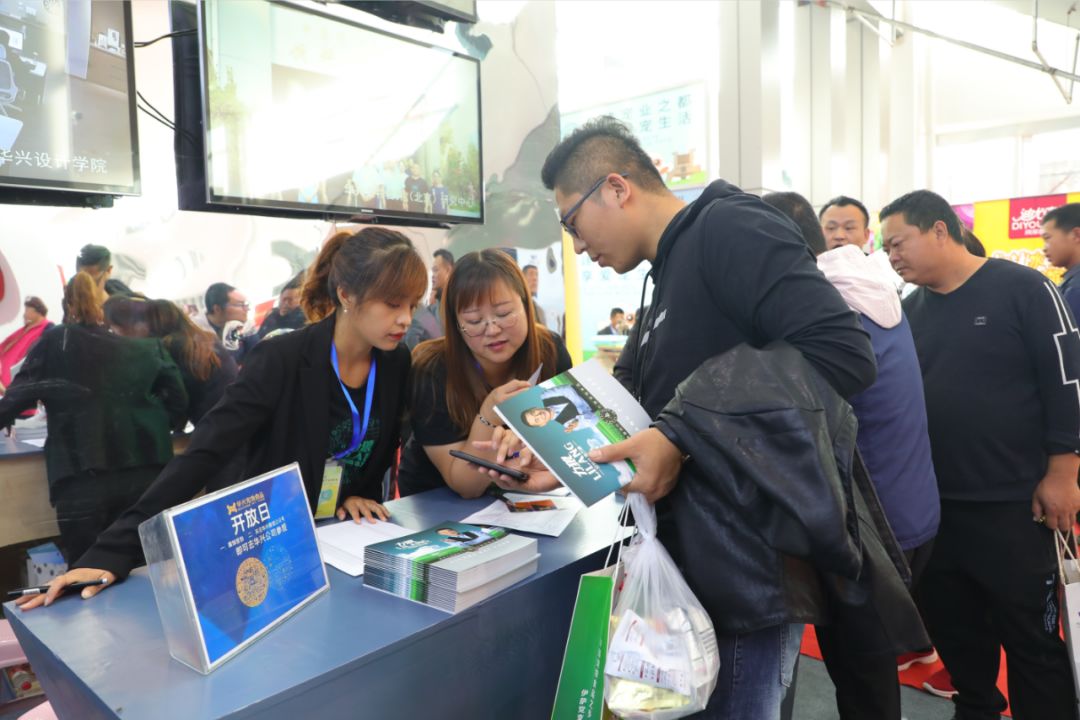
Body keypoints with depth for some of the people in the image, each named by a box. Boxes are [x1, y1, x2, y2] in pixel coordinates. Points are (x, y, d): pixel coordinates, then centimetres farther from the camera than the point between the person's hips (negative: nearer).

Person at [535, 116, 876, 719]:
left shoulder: (728, 228, -13)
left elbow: (845, 354, -25)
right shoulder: (673, 271, 16)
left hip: (746, 572, -9)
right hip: (702, 569, 9)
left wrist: (683, 440, -24)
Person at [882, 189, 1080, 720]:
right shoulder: (908, 311, 8)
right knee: (952, 626, 17)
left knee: (1031, 635, 5)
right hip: (934, 504, 5)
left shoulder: (1023, 289, -7)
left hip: (1015, 504, -5)